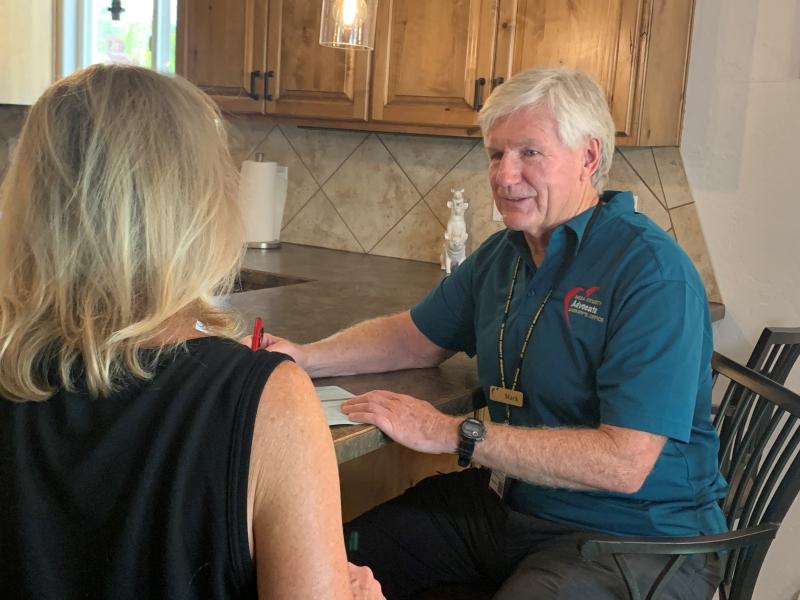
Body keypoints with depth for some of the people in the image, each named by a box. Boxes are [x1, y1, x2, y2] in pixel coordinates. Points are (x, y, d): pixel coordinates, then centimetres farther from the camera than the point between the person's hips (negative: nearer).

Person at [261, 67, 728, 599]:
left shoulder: (653, 274, -20)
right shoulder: (504, 253, 7)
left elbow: (623, 463, -27)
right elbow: (418, 338, 21)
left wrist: (455, 434, -25)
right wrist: (305, 358, 5)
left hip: (627, 539, -7)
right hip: (506, 499, 7)